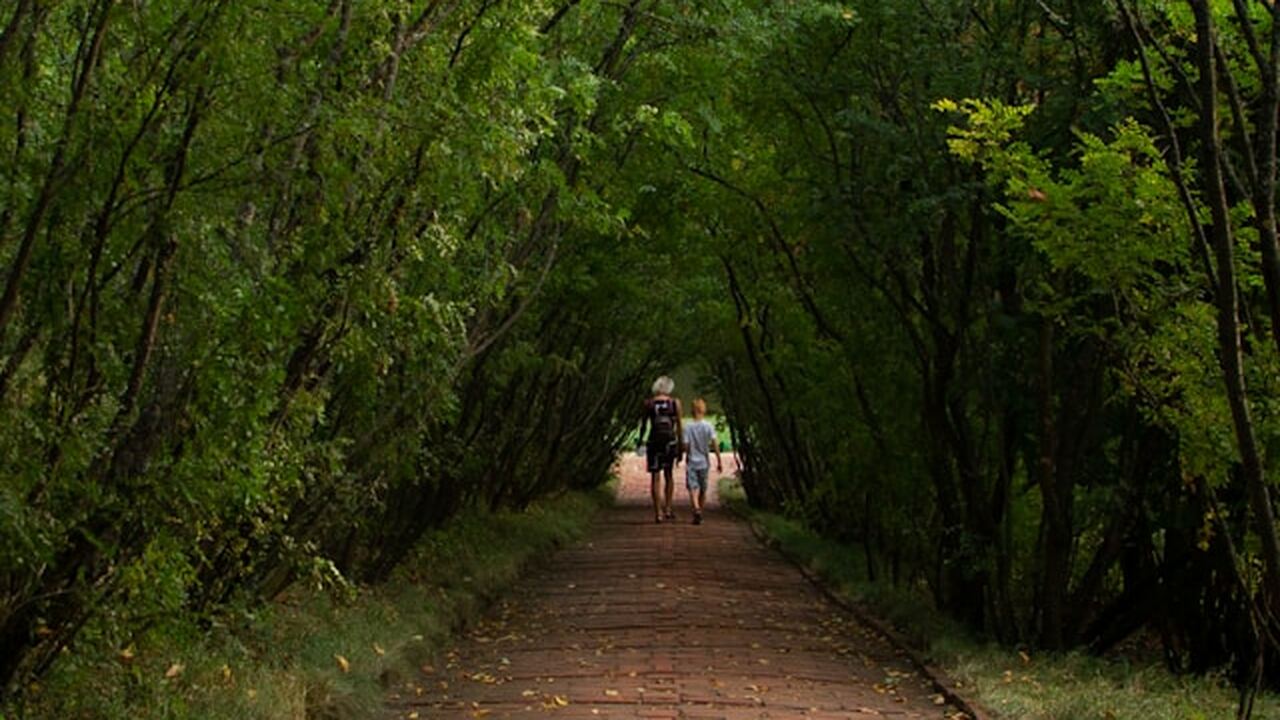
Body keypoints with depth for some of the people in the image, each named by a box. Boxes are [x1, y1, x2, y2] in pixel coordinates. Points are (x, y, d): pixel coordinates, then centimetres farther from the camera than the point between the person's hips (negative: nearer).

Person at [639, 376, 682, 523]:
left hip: (654, 441, -1)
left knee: (655, 477, 2)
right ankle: (668, 509, 17)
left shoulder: (648, 403, -1)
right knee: (669, 474, 18)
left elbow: (643, 425, 3)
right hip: (670, 442, 1)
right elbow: (679, 427, 1)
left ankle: (658, 513, -3)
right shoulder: (675, 403, 0)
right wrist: (681, 447, 7)